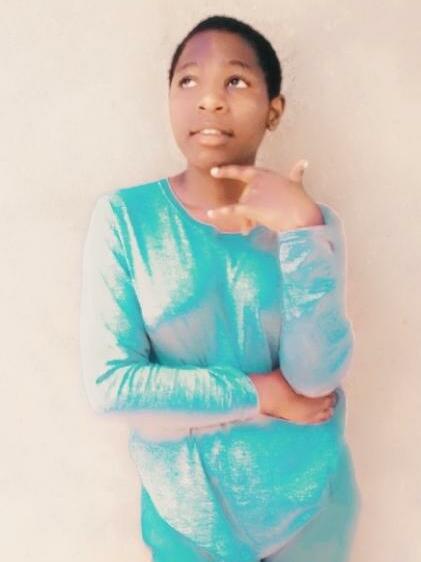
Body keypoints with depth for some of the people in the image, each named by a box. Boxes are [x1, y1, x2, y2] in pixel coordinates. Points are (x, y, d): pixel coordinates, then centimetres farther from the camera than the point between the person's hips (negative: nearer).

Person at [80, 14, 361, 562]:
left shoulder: (310, 220, -8)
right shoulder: (124, 217, -14)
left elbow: (316, 377, -18)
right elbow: (108, 382, -18)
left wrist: (301, 228, -26)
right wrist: (260, 395, -16)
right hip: (186, 504, -1)